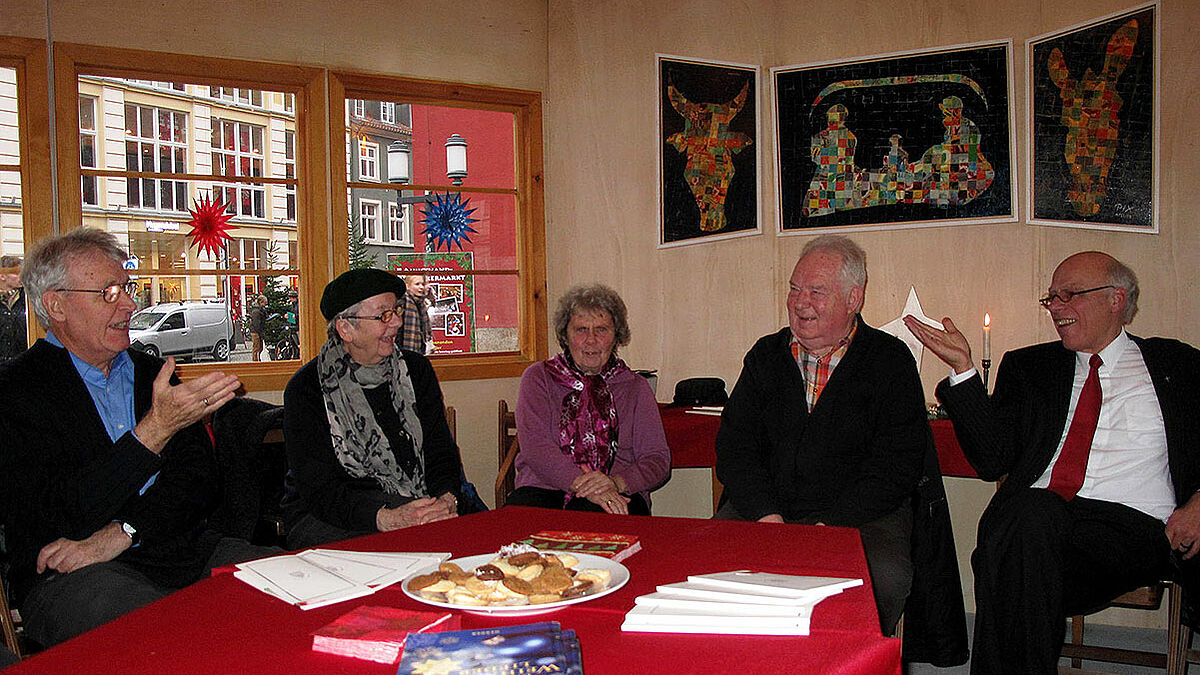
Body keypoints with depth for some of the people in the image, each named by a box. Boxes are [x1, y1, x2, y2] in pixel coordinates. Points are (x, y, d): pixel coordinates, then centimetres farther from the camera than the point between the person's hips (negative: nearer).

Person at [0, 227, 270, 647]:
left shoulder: (153, 374, 17)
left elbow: (202, 482, 8)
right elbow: (59, 514, -15)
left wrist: (120, 534, -10)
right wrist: (156, 428, -20)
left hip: (189, 552, 6)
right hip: (73, 579, -6)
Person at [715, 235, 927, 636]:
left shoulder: (891, 361, 1)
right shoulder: (766, 356, 12)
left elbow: (895, 469, -6)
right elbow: (734, 446, 6)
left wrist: (830, 526, -18)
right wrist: (766, 514, -11)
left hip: (860, 517, -2)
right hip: (766, 512, 3)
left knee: (884, 577, -32)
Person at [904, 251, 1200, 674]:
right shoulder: (1028, 366, 22)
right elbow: (991, 460, 8)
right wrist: (964, 368, 0)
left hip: (1133, 526, 0)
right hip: (1027, 522, 0)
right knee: (1033, 510, -35)